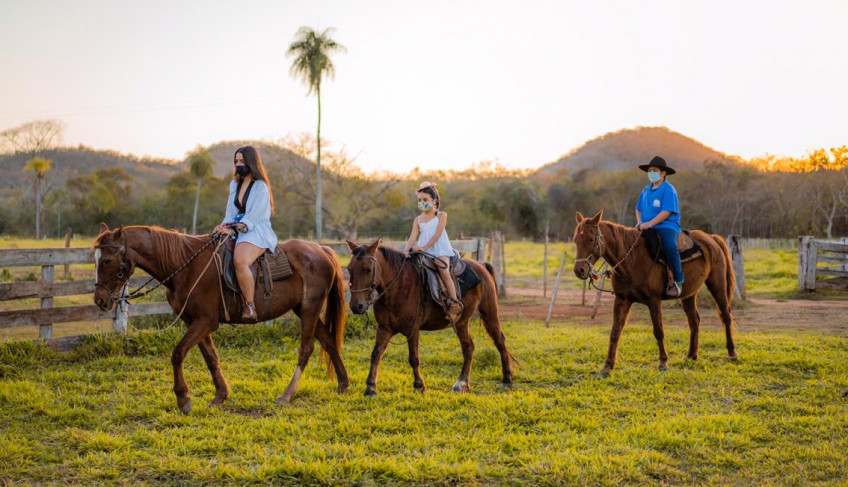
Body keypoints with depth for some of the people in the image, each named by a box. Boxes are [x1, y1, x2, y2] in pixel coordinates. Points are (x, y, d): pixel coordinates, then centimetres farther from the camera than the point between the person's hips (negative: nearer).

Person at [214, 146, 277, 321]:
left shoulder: (260, 187, -6)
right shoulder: (235, 185, 18)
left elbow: (252, 218, -12)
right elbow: (231, 212, 14)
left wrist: (233, 229, -21)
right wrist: (225, 225, -6)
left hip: (257, 232, -9)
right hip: (237, 230, 9)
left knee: (240, 260, -37)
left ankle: (250, 306, -29)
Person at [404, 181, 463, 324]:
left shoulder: (441, 215, 2)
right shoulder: (418, 219, 15)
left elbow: (437, 234, -10)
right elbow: (413, 236, 4)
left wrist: (424, 247, -20)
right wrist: (407, 250, -16)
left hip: (440, 250, -5)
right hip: (423, 251, 5)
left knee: (444, 271, -30)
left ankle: (455, 304, -25)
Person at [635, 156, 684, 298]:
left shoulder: (668, 190, -5)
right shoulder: (646, 190, 17)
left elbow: (667, 212, -14)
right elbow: (639, 209, 25)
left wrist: (650, 223, -22)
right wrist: (640, 222, 4)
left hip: (666, 226, -7)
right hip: (647, 227, 7)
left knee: (669, 246, -34)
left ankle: (678, 281, -22)